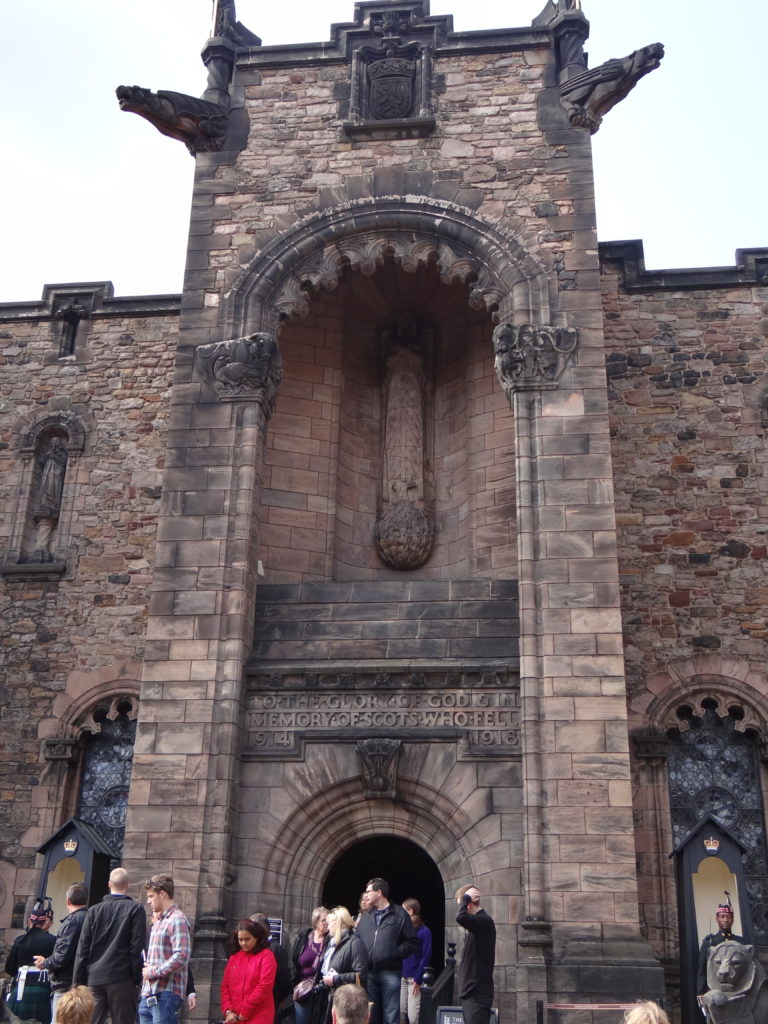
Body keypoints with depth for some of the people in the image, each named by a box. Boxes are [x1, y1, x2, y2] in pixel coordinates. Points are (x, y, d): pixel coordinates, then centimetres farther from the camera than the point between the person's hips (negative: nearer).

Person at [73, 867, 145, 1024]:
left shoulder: (94, 911, 9)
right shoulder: (135, 909, -1)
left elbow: (82, 950, 7)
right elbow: (136, 948, -6)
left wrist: (77, 982, 11)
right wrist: (137, 979, -1)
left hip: (94, 979, 3)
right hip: (122, 979, -3)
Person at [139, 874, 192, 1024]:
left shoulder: (177, 920, -10)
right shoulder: (158, 921, 21)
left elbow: (181, 957, -20)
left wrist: (154, 972, -13)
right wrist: (147, 968, 10)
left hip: (165, 995, -9)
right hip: (149, 995, 9)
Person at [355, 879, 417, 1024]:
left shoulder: (399, 914, 1)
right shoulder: (365, 916, 17)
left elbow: (412, 942, -2)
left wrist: (395, 953, -14)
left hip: (390, 973, -5)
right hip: (368, 973, 5)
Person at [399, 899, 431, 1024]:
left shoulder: (424, 931, -3)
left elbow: (426, 957, -5)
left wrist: (418, 980, -9)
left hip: (414, 979, -5)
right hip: (401, 977, 5)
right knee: (400, 1013, 2)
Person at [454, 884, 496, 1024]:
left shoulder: (485, 921, -16)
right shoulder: (476, 923, 13)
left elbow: (461, 918, -33)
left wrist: (466, 898, -21)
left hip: (478, 993, -10)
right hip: (470, 992, 10)